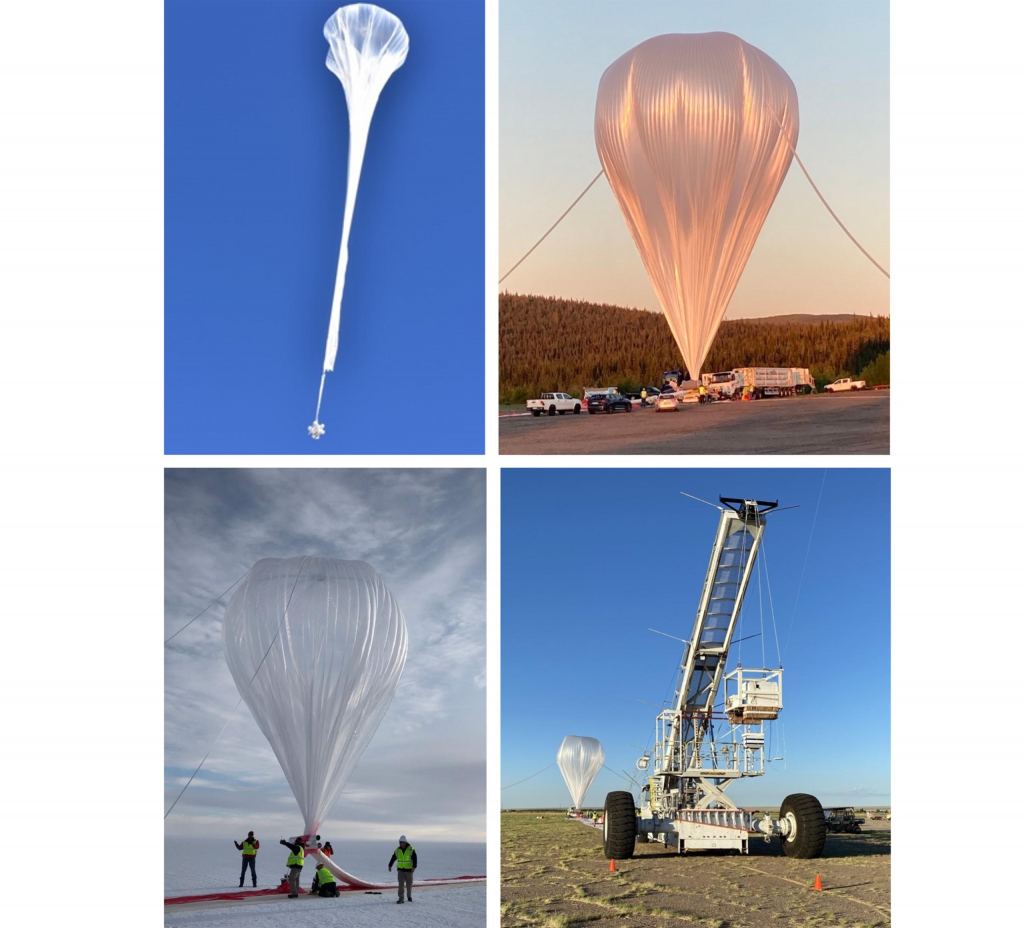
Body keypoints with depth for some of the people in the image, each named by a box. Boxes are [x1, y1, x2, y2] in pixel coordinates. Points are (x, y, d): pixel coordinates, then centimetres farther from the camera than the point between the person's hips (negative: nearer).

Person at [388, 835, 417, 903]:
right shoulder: (397, 850, -1)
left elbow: (415, 859, -15)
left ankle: (409, 896, 32)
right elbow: (393, 858, 9)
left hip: (409, 869, -1)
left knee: (409, 884, 10)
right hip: (400, 869, 1)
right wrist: (390, 866, 4)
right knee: (401, 884, -11)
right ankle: (401, 898, -12)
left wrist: (414, 867, -28)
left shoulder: (411, 850, -11)